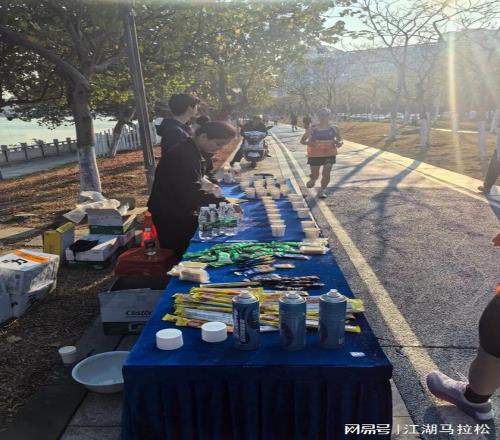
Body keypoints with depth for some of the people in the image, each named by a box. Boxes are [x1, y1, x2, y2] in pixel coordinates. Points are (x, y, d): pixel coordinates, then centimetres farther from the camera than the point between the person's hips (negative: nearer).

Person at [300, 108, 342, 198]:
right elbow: (302, 141, -1)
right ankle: (313, 179, 42)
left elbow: (340, 139, 12)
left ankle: (322, 190, 10)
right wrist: (308, 143, -23)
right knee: (315, 175, 5)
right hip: (315, 155, -1)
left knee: (326, 173, -10)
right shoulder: (312, 129, -4)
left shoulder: (334, 129, 2)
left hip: (330, 154, 1)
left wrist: (339, 143, -13)